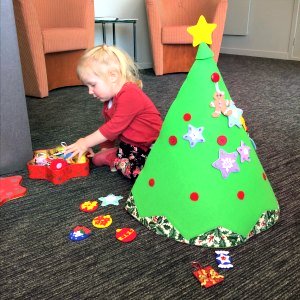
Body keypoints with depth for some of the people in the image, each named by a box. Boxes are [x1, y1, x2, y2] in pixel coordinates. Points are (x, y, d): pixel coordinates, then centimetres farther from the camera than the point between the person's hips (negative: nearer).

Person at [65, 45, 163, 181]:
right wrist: (105, 149, 4)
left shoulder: (129, 95, -21)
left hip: (151, 145, -9)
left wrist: (85, 143, -15)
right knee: (98, 158, -5)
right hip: (130, 144, 9)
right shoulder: (110, 99, 12)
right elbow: (109, 127, 18)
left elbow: (114, 128, -22)